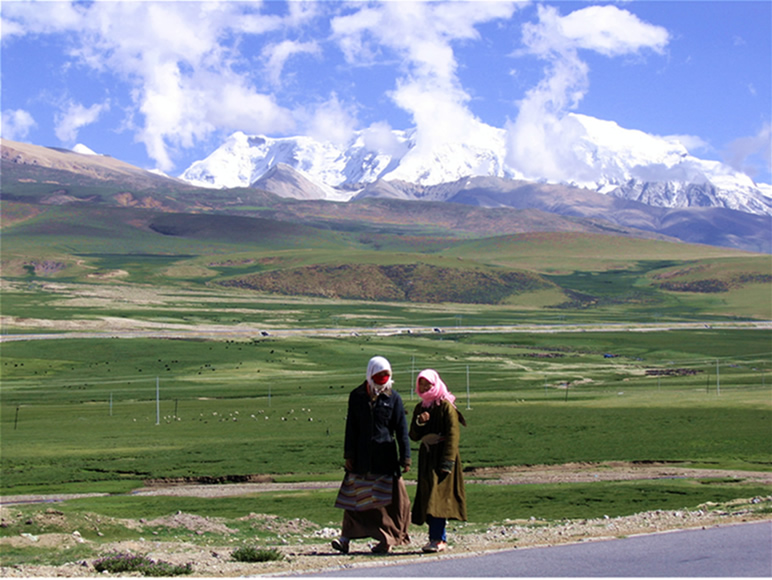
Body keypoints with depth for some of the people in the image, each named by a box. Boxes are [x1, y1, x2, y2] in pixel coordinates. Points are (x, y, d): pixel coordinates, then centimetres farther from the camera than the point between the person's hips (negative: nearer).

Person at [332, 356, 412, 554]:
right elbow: (351, 428, 8)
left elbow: (402, 430, 2)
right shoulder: (357, 396, 6)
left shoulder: (393, 398, 2)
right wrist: (349, 455, 2)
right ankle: (346, 538, 3)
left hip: (385, 457, -1)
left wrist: (405, 457, -2)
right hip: (362, 457, 1)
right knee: (355, 497, 1)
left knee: (389, 499, 1)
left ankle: (388, 539, 10)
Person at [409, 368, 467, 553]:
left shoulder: (446, 406, -7)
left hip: (442, 456, -7)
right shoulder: (420, 408, 14)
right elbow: (413, 436, 12)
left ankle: (437, 539, -15)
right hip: (426, 458, 7)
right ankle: (440, 538, 9)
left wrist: (447, 463, -19)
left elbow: (453, 434, -13)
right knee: (427, 496, 4)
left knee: (438, 496, -14)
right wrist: (419, 423, -9)